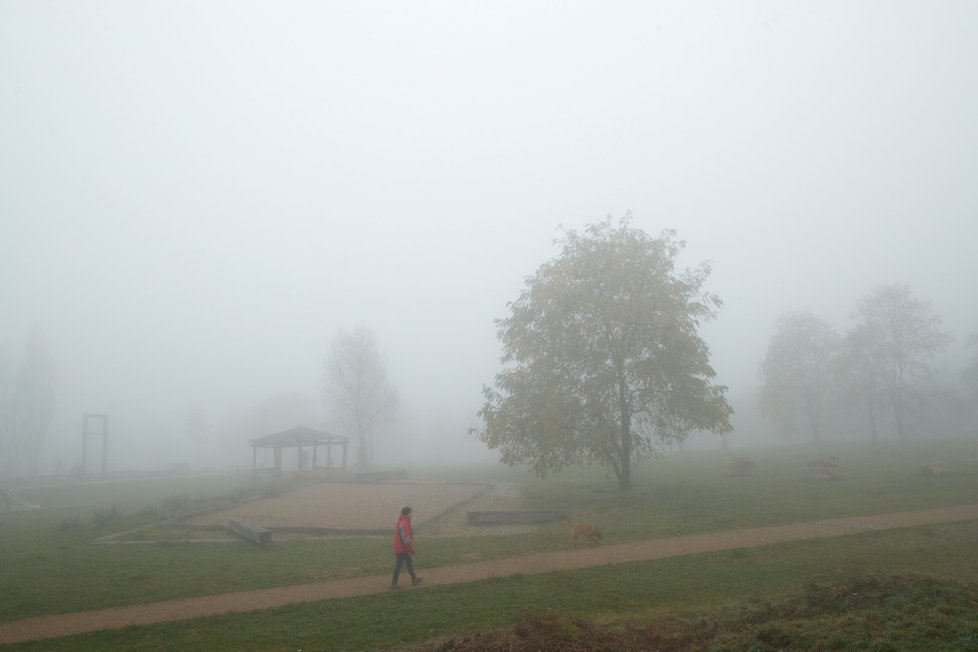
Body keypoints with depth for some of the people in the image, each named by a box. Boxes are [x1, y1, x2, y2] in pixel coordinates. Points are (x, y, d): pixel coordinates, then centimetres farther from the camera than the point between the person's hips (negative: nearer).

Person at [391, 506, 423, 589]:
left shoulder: (400, 522, 12)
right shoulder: (404, 523, -21)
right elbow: (406, 538, -23)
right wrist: (411, 549, -14)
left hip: (399, 547, 10)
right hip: (402, 549, -10)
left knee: (409, 563, 18)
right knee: (399, 565, -3)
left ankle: (414, 579, 28)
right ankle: (394, 583, 4)